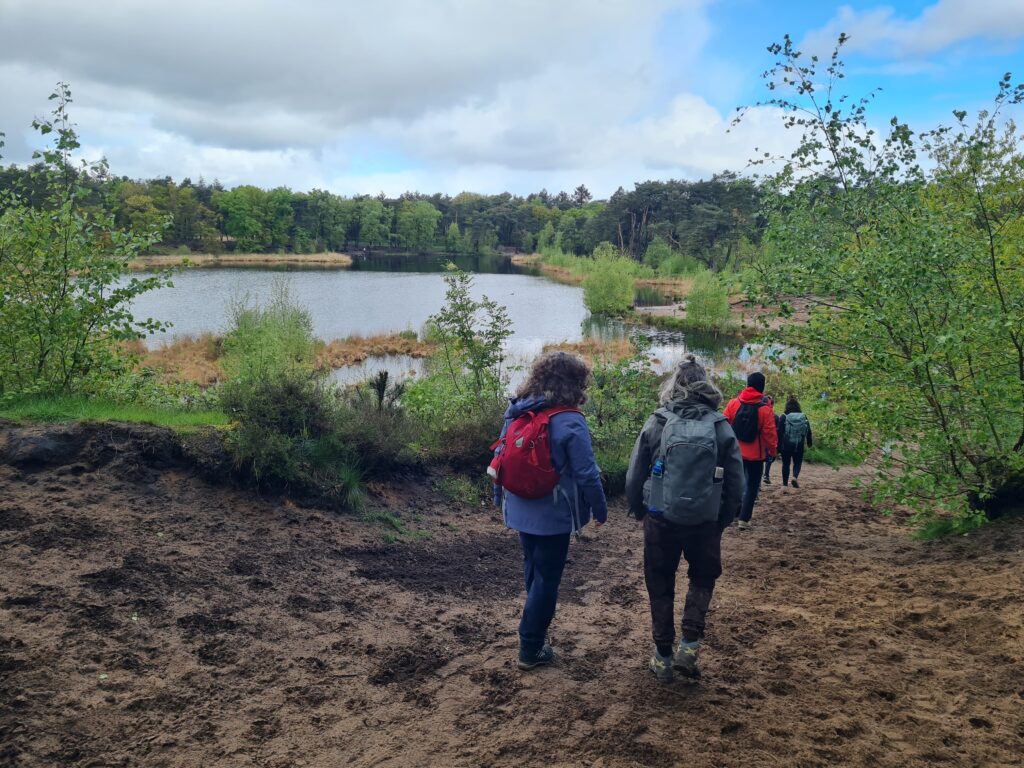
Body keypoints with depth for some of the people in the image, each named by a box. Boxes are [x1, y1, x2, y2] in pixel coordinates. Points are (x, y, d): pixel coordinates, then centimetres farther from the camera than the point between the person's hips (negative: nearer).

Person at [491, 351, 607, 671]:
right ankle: (531, 649, 14)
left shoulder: (515, 411, 0)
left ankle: (535, 628, 42)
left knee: (533, 570, 24)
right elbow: (587, 474, -18)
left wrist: (500, 497, 20)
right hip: (552, 515, -6)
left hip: (520, 510, 6)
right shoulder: (569, 422, -19)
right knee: (546, 578, 7)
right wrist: (600, 509, -4)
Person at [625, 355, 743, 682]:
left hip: (660, 520, -1)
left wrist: (639, 512, 13)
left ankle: (663, 657, 21)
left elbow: (634, 476, -4)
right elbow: (736, 483, -2)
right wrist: (723, 520, 12)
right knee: (703, 577, 24)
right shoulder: (721, 427, -5)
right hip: (705, 523, 1)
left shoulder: (657, 423, -7)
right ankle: (689, 645, 11)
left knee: (660, 585, 15)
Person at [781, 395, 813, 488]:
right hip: (799, 446, 1)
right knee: (797, 463, 14)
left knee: (786, 464, 10)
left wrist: (778, 444, -3)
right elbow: (808, 431, 7)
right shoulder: (803, 416, 1)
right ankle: (795, 477, -12)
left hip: (786, 445, -1)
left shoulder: (784, 417, -7)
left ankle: (785, 484, 11)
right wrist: (809, 443, 20)